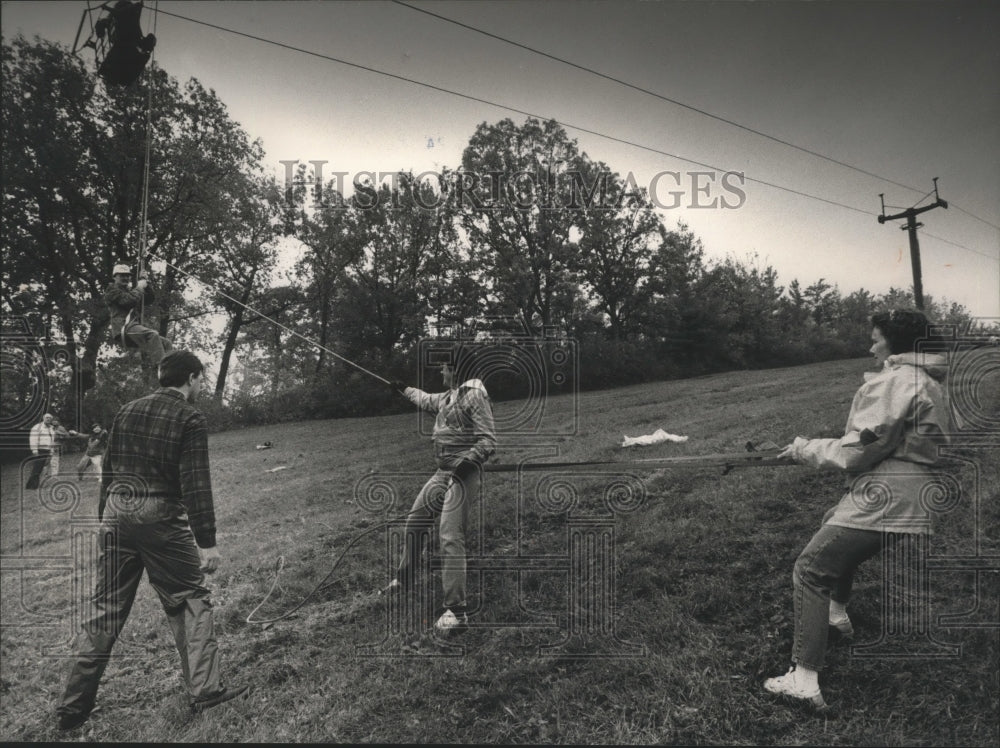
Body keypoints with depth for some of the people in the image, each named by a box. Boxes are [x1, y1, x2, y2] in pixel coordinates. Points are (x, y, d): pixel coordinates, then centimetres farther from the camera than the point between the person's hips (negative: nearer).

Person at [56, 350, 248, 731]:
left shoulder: (127, 411, 11)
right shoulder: (189, 418, -8)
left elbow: (109, 471, 15)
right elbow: (196, 484, -14)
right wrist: (206, 541, -14)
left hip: (118, 515, 6)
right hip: (162, 519, -6)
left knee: (106, 610, 13)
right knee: (190, 600, 7)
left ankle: (74, 706, 19)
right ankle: (205, 689, 9)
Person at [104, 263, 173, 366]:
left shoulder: (129, 291, 32)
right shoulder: (112, 289, 7)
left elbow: (150, 298, 26)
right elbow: (128, 301, -11)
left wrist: (145, 285, 13)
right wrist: (139, 288, 0)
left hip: (135, 325, 9)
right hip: (123, 327, -9)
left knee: (167, 344, -7)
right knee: (153, 335, -34)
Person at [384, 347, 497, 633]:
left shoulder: (474, 395, -13)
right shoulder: (447, 396, 13)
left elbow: (488, 440, -17)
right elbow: (426, 400, 36)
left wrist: (469, 461, -32)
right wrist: (403, 389, 48)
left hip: (462, 476, -9)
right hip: (442, 473, 10)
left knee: (450, 538, -15)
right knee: (413, 523, 18)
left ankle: (457, 611, -10)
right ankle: (404, 580, 38)